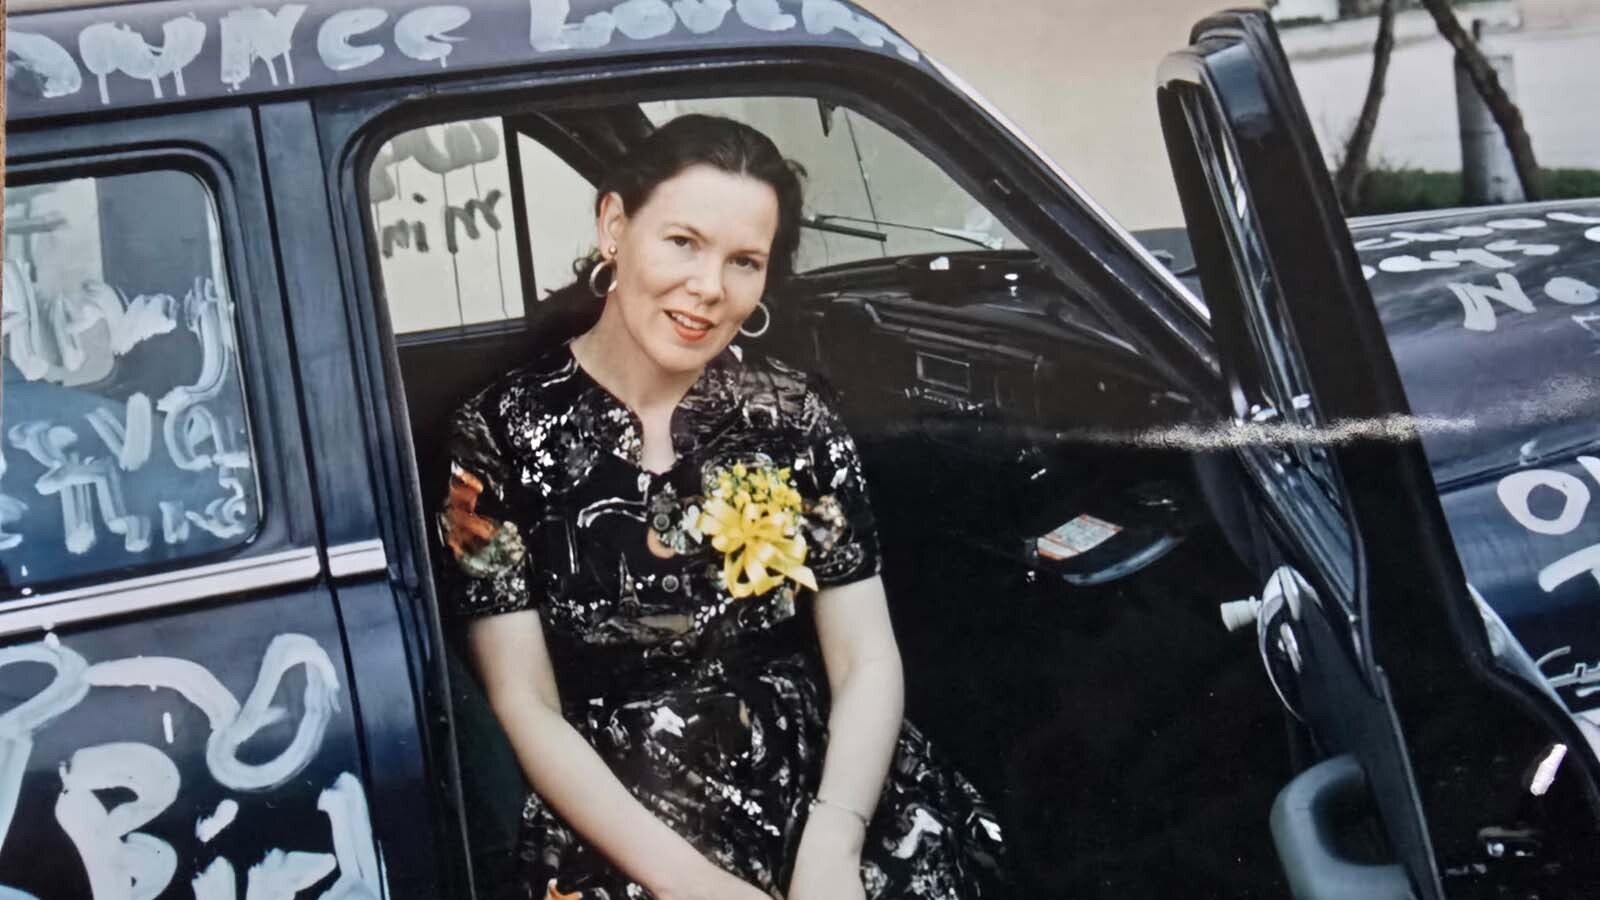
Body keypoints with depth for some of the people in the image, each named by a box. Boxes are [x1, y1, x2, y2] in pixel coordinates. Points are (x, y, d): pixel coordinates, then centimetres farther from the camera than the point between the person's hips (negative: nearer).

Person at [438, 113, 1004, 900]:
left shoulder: (792, 417, 5)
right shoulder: (501, 436, -2)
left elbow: (868, 661, 2)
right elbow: (526, 708, -4)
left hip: (822, 788, 3)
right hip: (624, 836, -2)